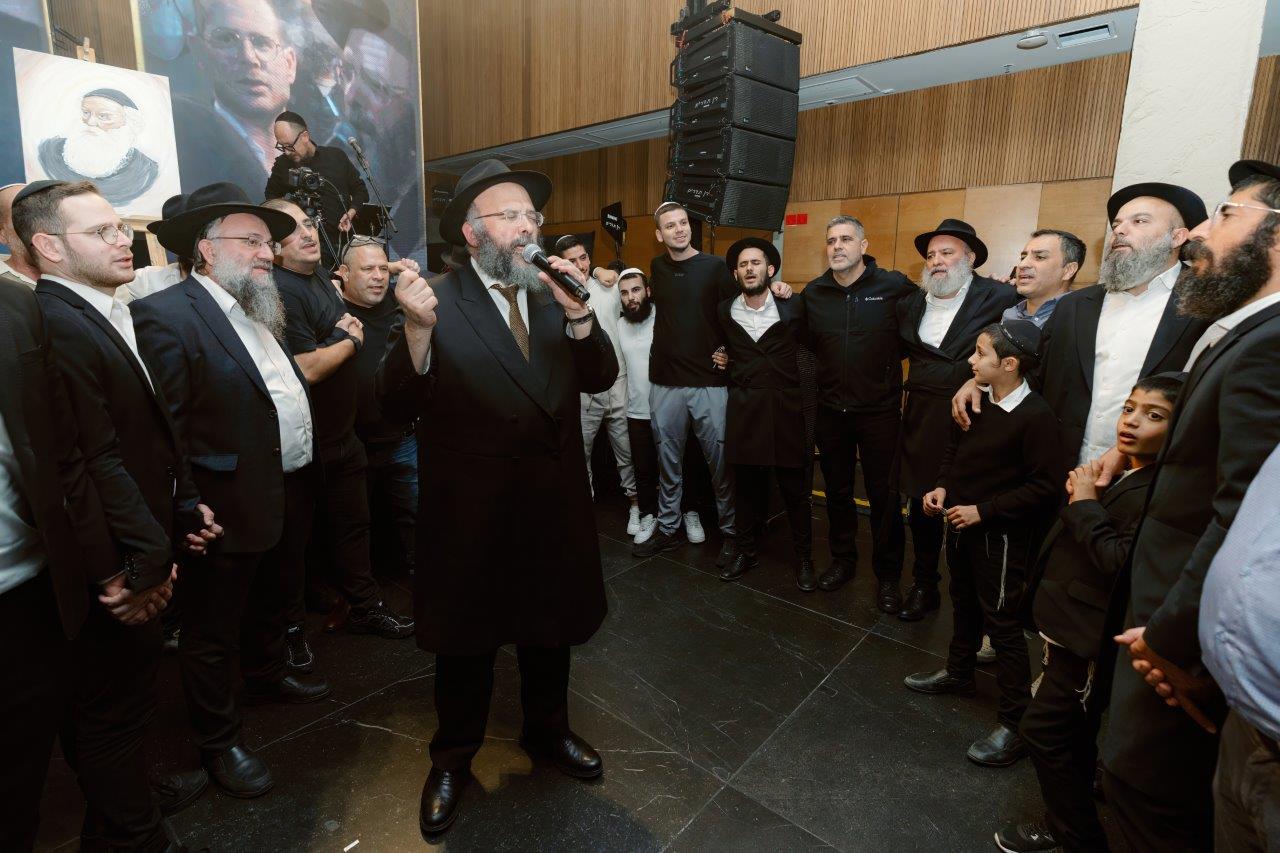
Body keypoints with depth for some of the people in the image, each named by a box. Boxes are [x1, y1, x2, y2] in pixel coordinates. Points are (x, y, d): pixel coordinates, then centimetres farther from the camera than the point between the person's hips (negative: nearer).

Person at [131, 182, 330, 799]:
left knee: (268, 606, 28)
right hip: (228, 509, -8)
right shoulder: (164, 315, -16)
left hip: (287, 499, 8)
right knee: (212, 637, 12)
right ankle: (220, 742, 30)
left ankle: (267, 677, 50)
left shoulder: (261, 313, 12)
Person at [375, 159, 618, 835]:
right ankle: (453, 758, 43)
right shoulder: (437, 300, -10)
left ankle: (547, 729, 49)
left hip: (553, 498, 5)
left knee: (551, 626, 22)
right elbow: (397, 405, -17)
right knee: (466, 639, 17)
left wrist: (578, 312, -19)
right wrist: (418, 326, -32)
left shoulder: (552, 294, 4)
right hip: (470, 508, -4)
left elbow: (599, 379, -4)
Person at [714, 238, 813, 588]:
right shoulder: (725, 311, 6)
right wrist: (722, 358, 7)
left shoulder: (793, 308, -1)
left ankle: (804, 557, 20)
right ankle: (747, 551, 27)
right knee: (746, 485, 10)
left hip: (786, 408, -2)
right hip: (743, 408, 2)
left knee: (794, 487, 5)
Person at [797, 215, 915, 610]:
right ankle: (843, 559, 34)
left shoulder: (895, 286, -7)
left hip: (880, 410, -3)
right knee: (837, 491, 15)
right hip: (831, 410, 3)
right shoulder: (813, 292, 3)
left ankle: (888, 575, 22)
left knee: (883, 495, 5)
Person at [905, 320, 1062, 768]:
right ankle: (958, 671, 46)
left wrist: (983, 510, -20)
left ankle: (1014, 723, 17)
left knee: (1002, 623, 2)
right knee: (964, 604, 24)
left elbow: (1044, 487, -20)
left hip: (1002, 536, -7)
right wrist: (942, 487, 0)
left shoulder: (1036, 417, -21)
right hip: (962, 525, 7)